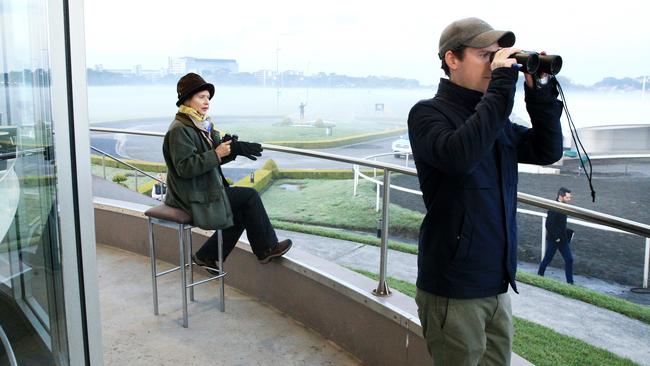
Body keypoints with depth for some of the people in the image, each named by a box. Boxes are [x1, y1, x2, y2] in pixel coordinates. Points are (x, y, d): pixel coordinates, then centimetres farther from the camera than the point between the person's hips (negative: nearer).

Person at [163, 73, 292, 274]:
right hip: (193, 197, -9)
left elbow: (214, 158, 11)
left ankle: (206, 257, 18)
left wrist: (234, 147, -8)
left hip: (202, 190, 9)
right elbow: (184, 167, -25)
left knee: (241, 211, 11)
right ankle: (266, 248, 7)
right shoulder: (179, 129, -17)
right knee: (249, 196, -8)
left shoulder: (201, 124, 11)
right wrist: (217, 154, -26)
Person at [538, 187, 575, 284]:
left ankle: (570, 281, 14)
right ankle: (539, 276, 28)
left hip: (563, 239, 8)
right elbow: (549, 225, -25)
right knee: (547, 259, 8)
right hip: (553, 240, -8)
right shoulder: (553, 209, -23)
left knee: (569, 259, 6)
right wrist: (555, 238, -20)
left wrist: (567, 232, 9)